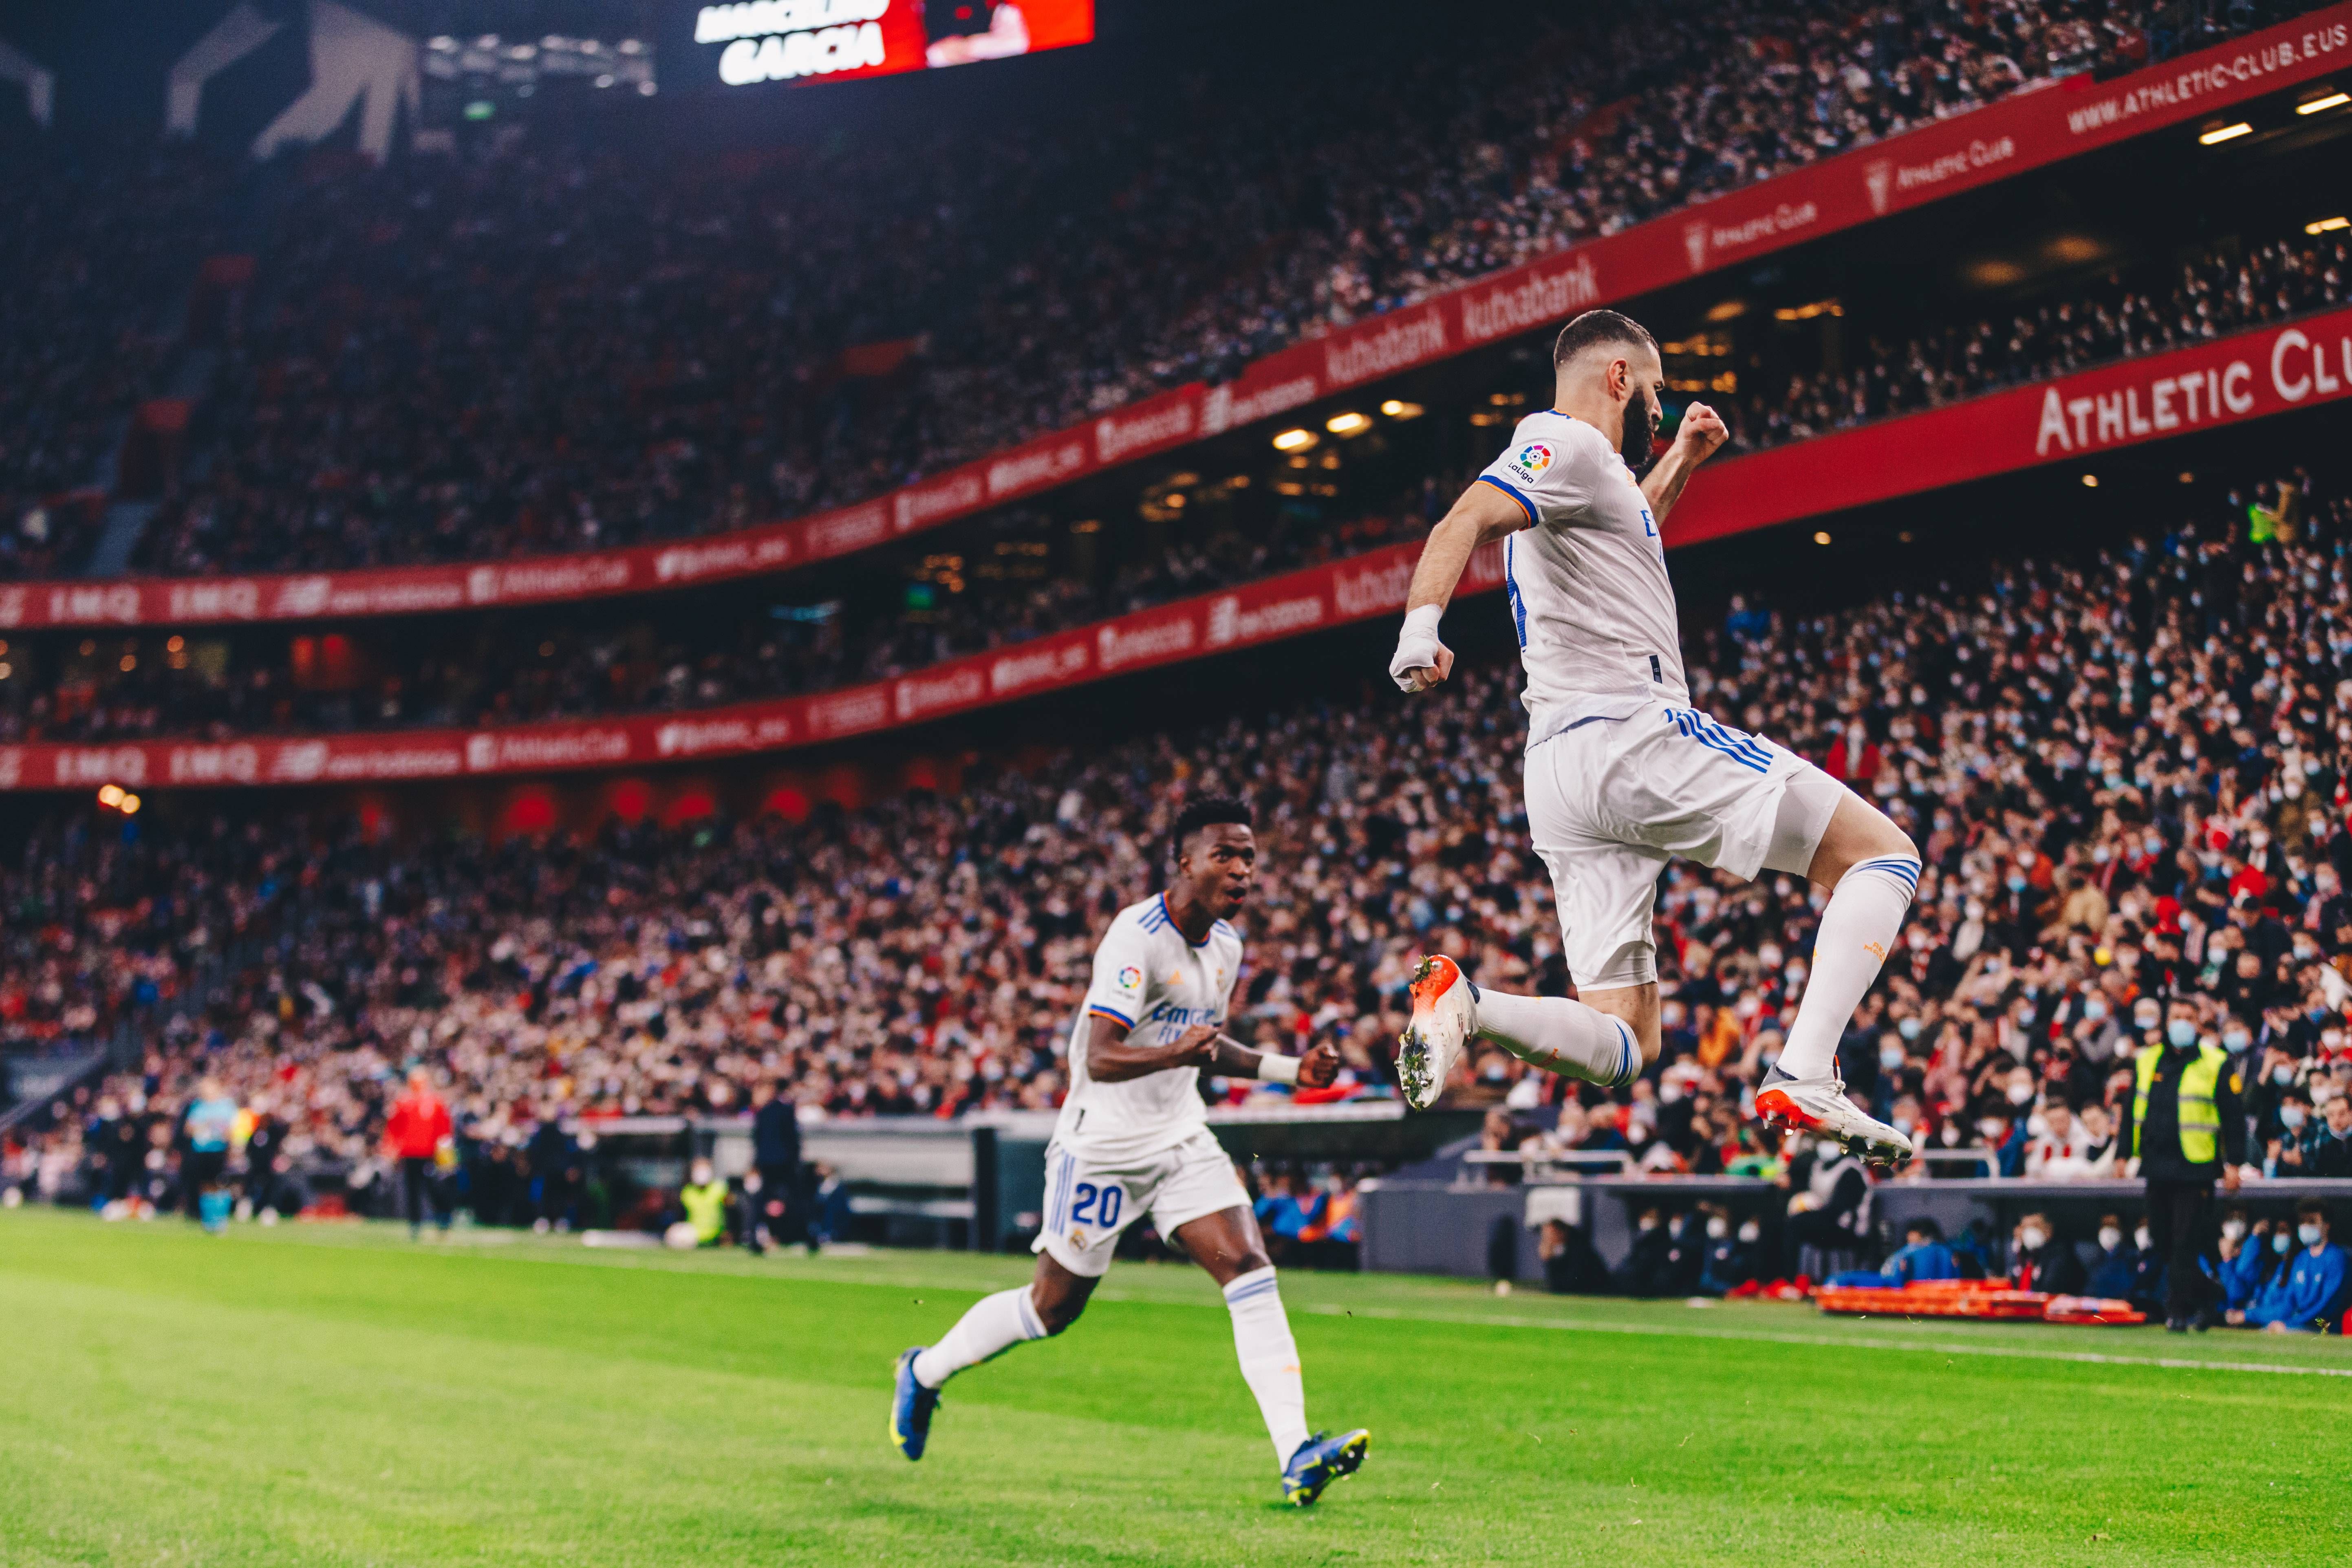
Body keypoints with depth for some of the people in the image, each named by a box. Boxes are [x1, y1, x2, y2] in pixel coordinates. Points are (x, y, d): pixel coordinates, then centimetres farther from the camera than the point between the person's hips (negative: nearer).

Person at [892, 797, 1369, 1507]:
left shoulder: (1226, 944, 6)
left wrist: (1288, 1068, 11)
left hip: (1182, 1136, 7)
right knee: (1054, 1303, 6)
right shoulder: (1136, 937, -22)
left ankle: (1295, 1457, -18)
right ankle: (926, 1371, 32)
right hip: (1105, 1142, -7)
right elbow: (1099, 1059, -30)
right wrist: (1175, 1054, -46)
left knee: (1249, 1268, -12)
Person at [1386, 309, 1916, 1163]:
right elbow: (1463, 523, -21)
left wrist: (1678, 465, 40)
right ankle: (1802, 1078, -15)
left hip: (1561, 772, 9)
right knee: (1885, 853, 0)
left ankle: (1463, 1002, -20)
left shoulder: (1575, 472, 26)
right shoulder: (1571, 445, -2)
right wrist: (1422, 622, -39)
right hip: (1637, 737, -9)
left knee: (1618, 1047, 5)